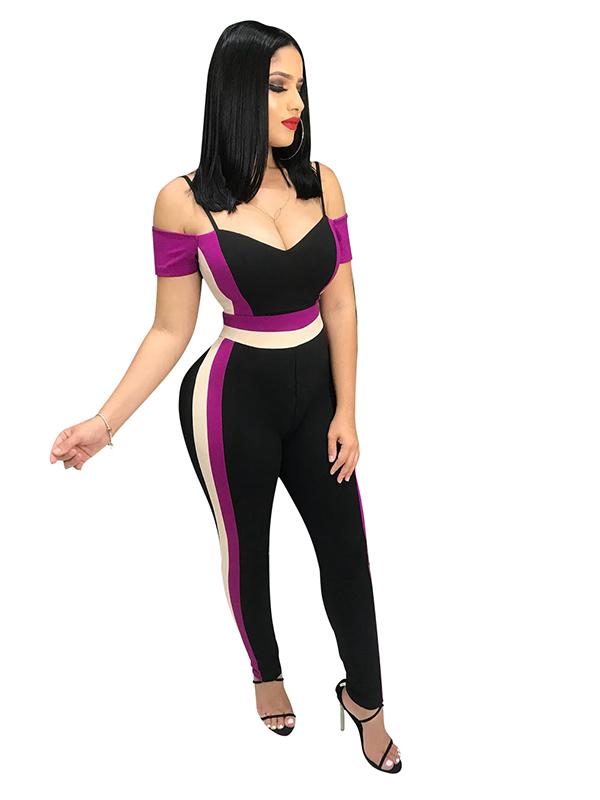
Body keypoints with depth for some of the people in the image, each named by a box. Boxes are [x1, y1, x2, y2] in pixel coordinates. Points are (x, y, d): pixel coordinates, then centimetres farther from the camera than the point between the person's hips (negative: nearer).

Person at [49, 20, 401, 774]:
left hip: (315, 389, 3)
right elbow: (171, 330, -8)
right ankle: (267, 672, 46)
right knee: (247, 549, 17)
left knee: (346, 546, 11)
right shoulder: (186, 201, -14)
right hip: (234, 398, -3)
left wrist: (345, 412, -1)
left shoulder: (320, 182, -5)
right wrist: (104, 422, -12)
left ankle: (363, 696, 34)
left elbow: (340, 306, 0)